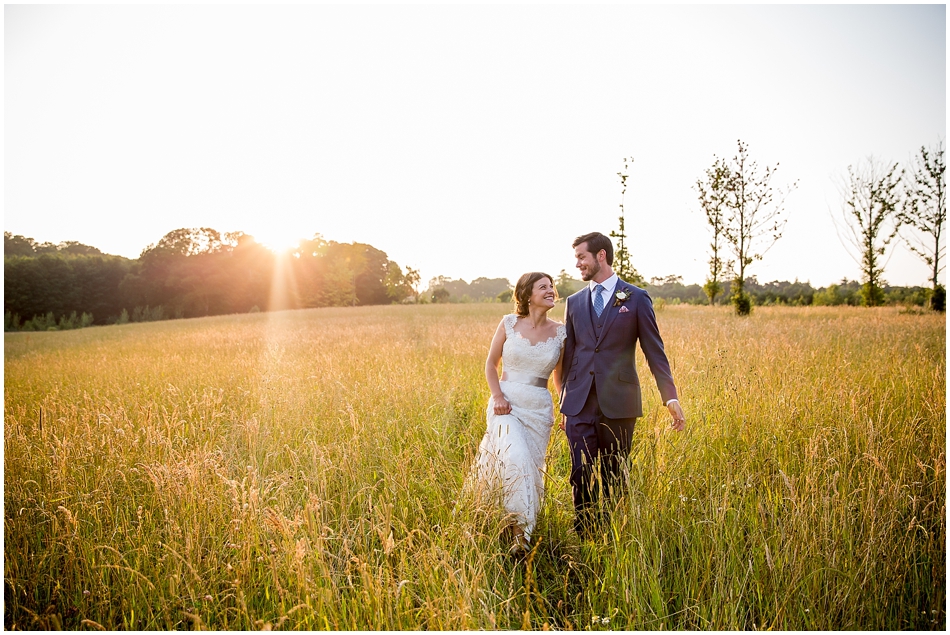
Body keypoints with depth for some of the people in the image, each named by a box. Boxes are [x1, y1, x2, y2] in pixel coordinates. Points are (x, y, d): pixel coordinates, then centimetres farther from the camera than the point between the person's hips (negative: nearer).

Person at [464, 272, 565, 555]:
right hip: (506, 403, -2)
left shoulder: (560, 332, 2)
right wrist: (497, 396, -7)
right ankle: (520, 529, -9)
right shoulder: (509, 324, -1)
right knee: (516, 458, -24)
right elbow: (491, 363, 7)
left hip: (539, 409, 2)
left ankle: (522, 530, 22)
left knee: (532, 467, 4)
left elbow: (560, 376, 12)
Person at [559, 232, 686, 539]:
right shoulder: (574, 302, 13)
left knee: (613, 477, 8)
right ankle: (583, 538, 14)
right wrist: (563, 403, 17)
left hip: (618, 404, -2)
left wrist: (671, 397, -6)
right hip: (579, 404, 3)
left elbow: (654, 351, 1)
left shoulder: (637, 298, 2)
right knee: (581, 475, -1)